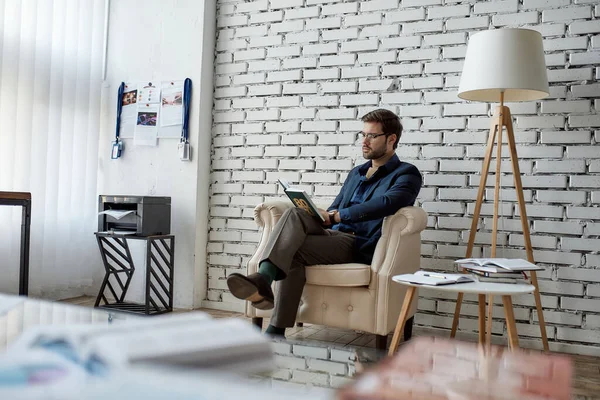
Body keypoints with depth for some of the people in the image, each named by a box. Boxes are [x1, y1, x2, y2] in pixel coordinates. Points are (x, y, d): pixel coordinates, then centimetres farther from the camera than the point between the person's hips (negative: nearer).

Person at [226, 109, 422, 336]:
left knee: (292, 251, -29)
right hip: (334, 236, 6)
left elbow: (385, 203, -17)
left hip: (360, 246, -6)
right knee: (294, 214, -27)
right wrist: (317, 216, 4)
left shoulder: (406, 174, 5)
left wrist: (334, 216, -24)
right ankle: (263, 278, -40)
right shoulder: (356, 173, 28)